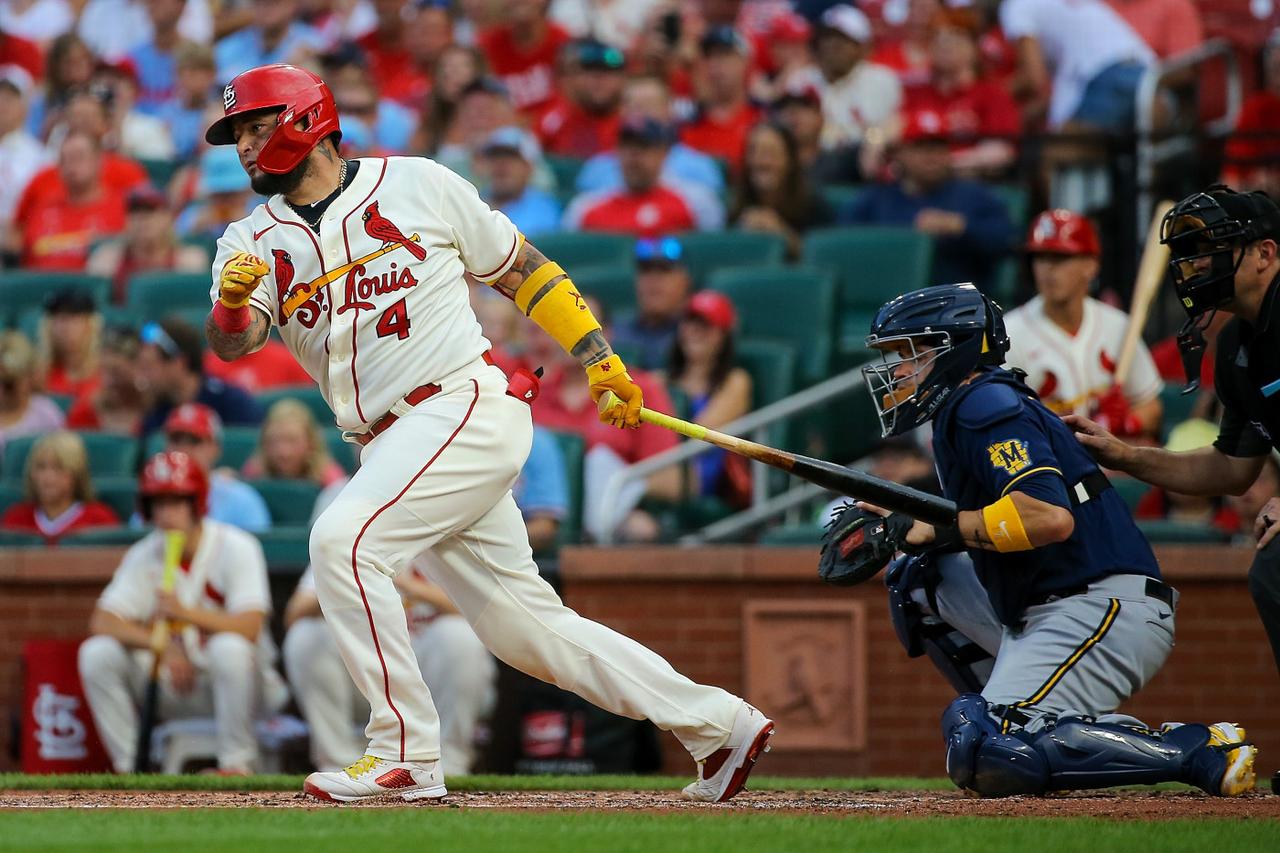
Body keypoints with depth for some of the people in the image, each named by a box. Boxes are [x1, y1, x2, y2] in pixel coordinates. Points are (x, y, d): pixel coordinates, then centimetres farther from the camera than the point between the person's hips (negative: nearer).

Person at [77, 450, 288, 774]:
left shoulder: (235, 547, -12)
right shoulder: (144, 556, 0)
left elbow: (250, 626, -24)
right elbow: (102, 622, -10)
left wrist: (186, 613, -36)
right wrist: (162, 647, -26)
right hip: (172, 681, 4)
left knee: (229, 647, -38)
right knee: (97, 653, -15)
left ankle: (236, 763, -23)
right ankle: (129, 766, -10)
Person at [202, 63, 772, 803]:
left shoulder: (416, 186, 0)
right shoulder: (255, 240, 11)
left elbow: (523, 270, 8)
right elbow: (233, 340, -8)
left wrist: (599, 359, 3)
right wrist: (233, 301, -30)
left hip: (466, 405, -6)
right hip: (395, 446, 6)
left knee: (345, 540, -24)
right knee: (525, 628, 6)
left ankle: (407, 755, -20)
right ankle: (719, 726, 16)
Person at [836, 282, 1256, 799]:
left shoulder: (985, 403, -9)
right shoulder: (960, 411, 22)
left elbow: (1049, 516, -23)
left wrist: (942, 526, -16)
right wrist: (903, 526, 13)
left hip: (1107, 610, -10)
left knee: (988, 758, -23)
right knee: (917, 576, 19)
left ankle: (1201, 751, -19)